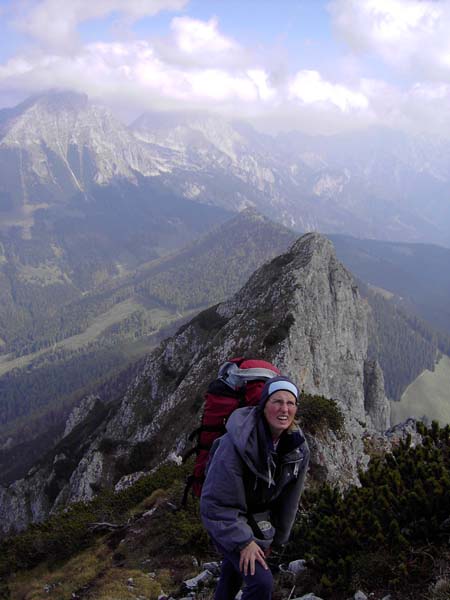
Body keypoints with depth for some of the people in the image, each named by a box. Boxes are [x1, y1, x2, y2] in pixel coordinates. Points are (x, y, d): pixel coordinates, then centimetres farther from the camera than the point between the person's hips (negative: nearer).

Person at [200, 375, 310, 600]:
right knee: (261, 582, -18)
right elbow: (217, 502, -27)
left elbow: (289, 500, 1)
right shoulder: (237, 442, -32)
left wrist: (276, 540, 9)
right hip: (227, 521, -6)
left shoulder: (298, 447, -12)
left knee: (234, 571, 24)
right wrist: (243, 541, -27)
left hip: (260, 520, 6)